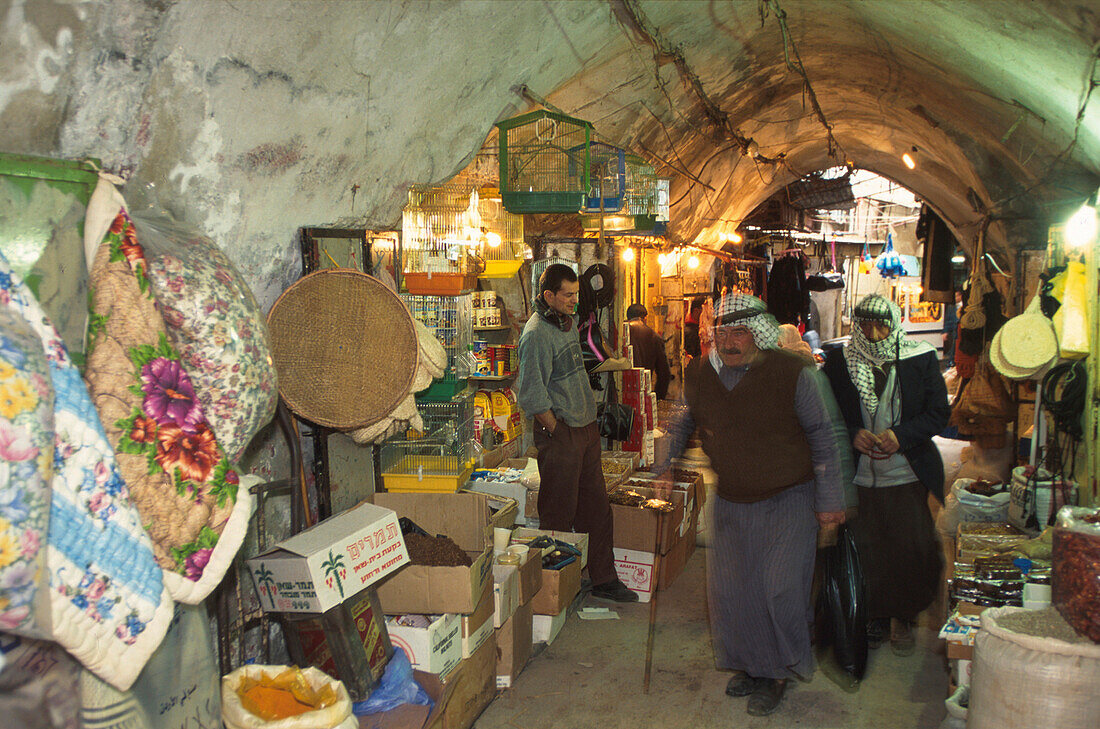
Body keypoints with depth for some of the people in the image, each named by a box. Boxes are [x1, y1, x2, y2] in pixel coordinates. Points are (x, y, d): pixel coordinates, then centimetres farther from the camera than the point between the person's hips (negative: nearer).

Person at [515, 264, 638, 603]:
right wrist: (556, 431, -12)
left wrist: (589, 423, 17)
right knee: (558, 513, 1)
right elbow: (532, 396, -20)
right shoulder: (536, 333, -16)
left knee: (596, 507, 13)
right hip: (560, 434, -9)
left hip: (586, 428, 9)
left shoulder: (567, 323, 13)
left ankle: (603, 579, 23)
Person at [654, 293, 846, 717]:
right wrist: (663, 469, 5)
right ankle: (749, 664, 28)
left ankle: (778, 673, 14)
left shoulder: (792, 373, -13)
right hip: (731, 502, 4)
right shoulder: (698, 375, -2)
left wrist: (829, 502, -6)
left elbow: (822, 438, -6)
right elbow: (678, 426, 15)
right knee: (730, 588, 6)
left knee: (779, 587, -8)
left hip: (789, 499, -4)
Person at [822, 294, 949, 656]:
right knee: (866, 551, 4)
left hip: (907, 476, 0)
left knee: (912, 550, 3)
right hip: (859, 478, 0)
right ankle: (877, 617, 23)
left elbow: (940, 412, 0)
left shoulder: (920, 360, -1)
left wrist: (900, 436, -15)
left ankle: (903, 617, 24)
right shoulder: (839, 362, 0)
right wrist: (853, 435, -15)